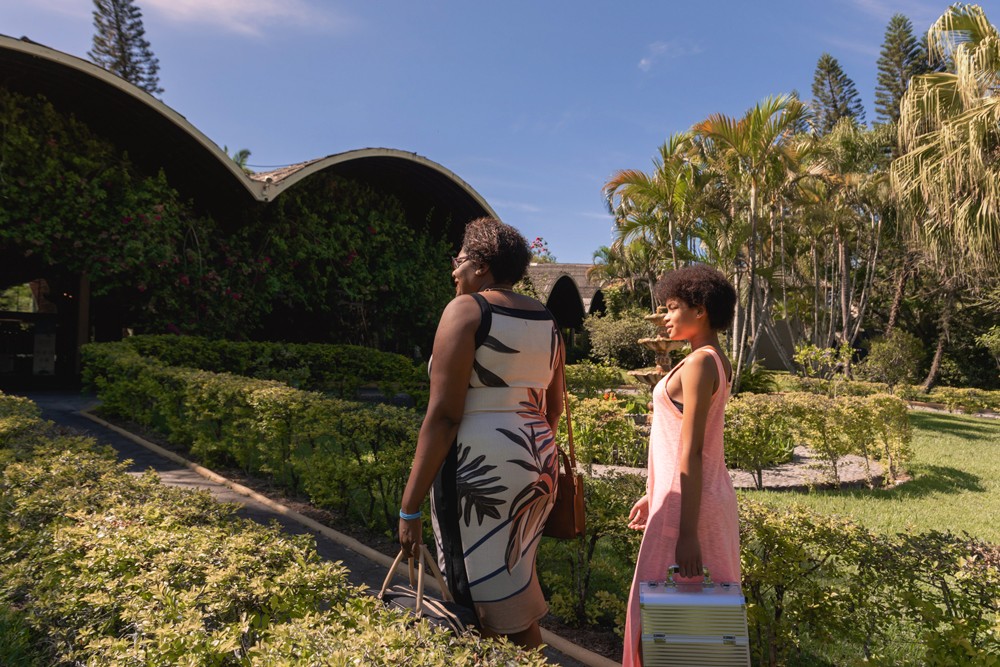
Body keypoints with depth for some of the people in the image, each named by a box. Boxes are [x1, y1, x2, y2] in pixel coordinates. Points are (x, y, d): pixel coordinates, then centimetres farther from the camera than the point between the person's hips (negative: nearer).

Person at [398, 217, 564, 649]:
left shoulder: (466, 309, -9)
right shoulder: (545, 320, 12)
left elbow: (443, 415, -16)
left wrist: (409, 507, -14)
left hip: (480, 466, -8)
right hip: (538, 465, 8)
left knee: (506, 616, 4)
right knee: (512, 593, 21)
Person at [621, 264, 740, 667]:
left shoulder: (699, 364, -17)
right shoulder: (716, 361, 12)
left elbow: (691, 453, -21)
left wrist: (686, 533, -21)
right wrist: (655, 495, 21)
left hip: (690, 502, -10)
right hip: (707, 494, 10)